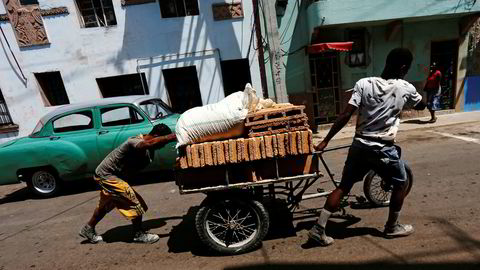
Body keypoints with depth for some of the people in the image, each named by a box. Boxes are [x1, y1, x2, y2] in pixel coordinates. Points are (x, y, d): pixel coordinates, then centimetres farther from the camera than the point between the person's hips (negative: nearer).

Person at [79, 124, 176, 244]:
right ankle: (139, 234, 6)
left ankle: (88, 229, 47)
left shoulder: (144, 141, -2)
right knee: (135, 202, -9)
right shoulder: (135, 142, -32)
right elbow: (149, 144, -54)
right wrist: (173, 136, -59)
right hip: (107, 175, -10)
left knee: (105, 205, 26)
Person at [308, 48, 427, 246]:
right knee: (401, 183, 25)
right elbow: (421, 106, 20)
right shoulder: (406, 88, -3)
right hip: (383, 149, -2)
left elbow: (346, 115, -12)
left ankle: (318, 228, 11)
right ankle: (392, 227, 38)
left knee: (343, 187, 10)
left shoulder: (363, 83, -4)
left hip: (359, 146, 2)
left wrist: (326, 141, -9)